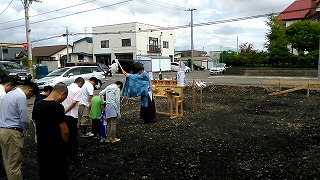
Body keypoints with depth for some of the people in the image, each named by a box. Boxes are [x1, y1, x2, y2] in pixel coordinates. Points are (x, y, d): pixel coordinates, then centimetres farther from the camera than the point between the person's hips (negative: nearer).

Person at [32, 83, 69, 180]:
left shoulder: (37, 105, 2)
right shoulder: (57, 106, -20)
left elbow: (37, 124, 11)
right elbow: (64, 131, -18)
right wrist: (65, 143, -1)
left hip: (41, 147, 7)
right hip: (56, 148, -7)